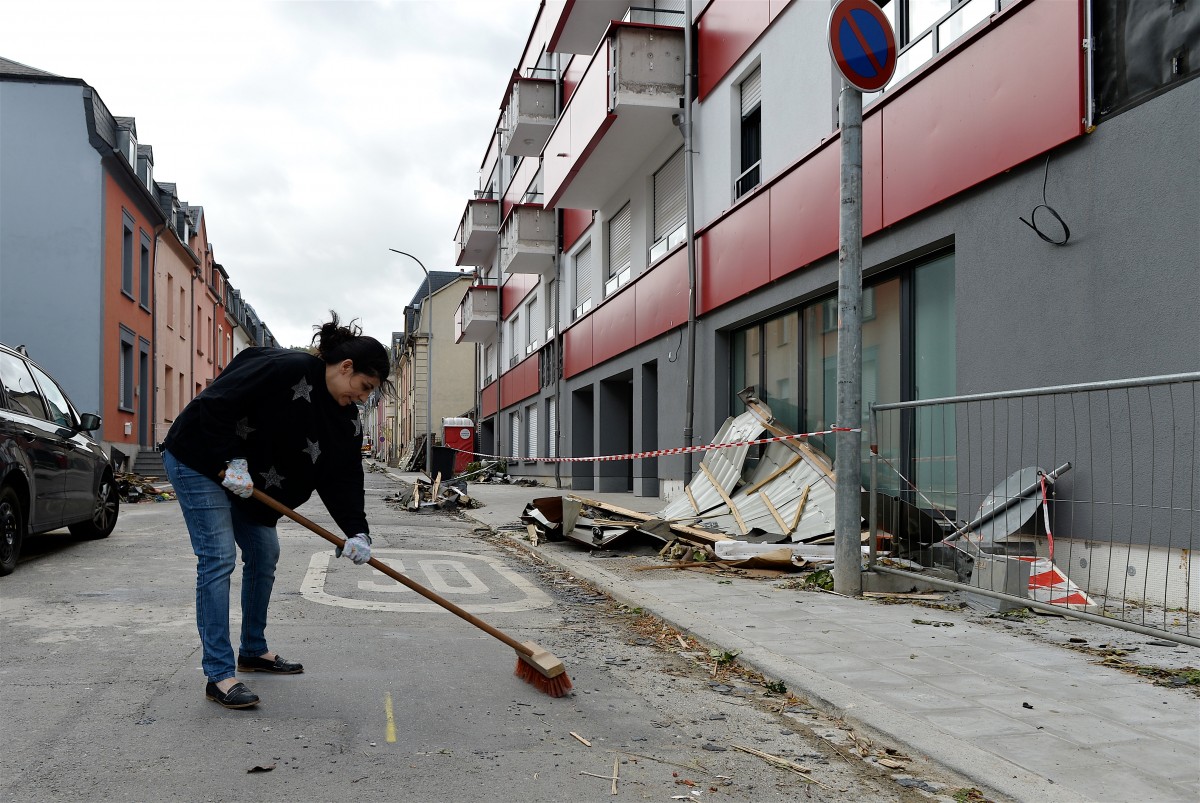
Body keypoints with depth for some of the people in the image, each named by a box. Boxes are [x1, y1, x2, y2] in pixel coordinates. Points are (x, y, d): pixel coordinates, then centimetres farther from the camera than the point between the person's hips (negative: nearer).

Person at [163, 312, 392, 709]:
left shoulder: (345, 419, -3)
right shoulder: (286, 369, -28)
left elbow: (343, 479, -4)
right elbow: (212, 405, -29)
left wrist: (357, 531, -16)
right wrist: (229, 462, -27)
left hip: (248, 478, 9)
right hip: (200, 460, -9)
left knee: (264, 554, 13)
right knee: (218, 559, -13)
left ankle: (254, 651, 29)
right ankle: (219, 676, -9)